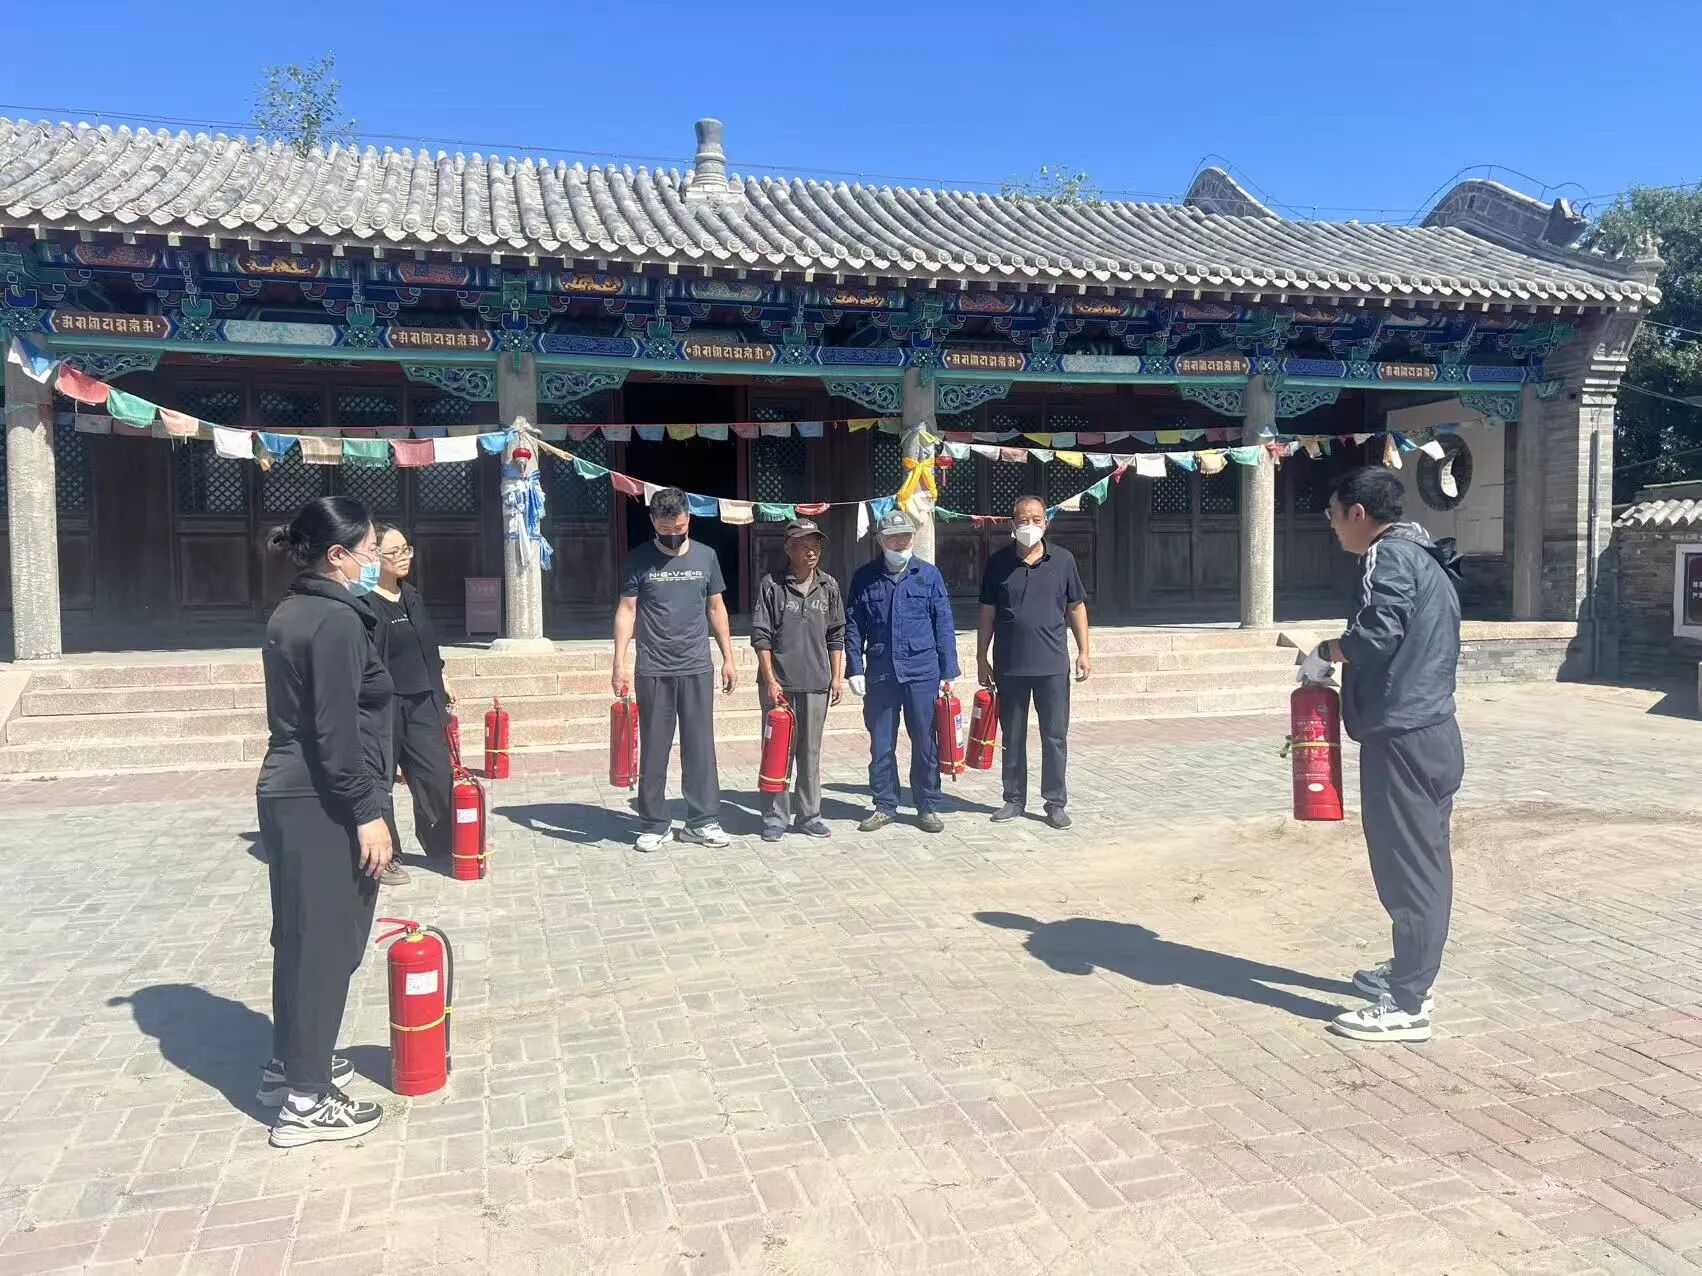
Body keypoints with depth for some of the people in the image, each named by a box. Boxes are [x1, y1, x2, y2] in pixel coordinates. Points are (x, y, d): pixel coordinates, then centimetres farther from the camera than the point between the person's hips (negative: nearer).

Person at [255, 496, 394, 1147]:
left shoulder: (291, 614, 13)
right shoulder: (336, 621, -17)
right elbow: (336, 730, -22)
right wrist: (368, 813, -19)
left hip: (288, 792, 10)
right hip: (325, 804, -10)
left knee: (300, 935, 20)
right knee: (326, 942, -2)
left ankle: (288, 1062, 34)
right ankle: (306, 1100, 6)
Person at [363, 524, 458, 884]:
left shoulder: (411, 596, 12)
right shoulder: (363, 602, -14)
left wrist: (440, 681, 25)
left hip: (421, 702, 8)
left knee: (437, 775, 9)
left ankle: (443, 847, 23)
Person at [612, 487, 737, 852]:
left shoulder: (705, 556, 6)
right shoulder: (639, 560, -1)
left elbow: (716, 608, 12)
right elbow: (626, 611, -1)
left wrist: (728, 659, 9)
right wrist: (619, 663, -9)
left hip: (697, 670, 2)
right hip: (653, 671, -2)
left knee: (700, 747, 4)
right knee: (654, 750, 4)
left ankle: (703, 821, 12)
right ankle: (655, 824, 14)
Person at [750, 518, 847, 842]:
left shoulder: (829, 587, 7)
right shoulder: (772, 585, -4)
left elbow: (836, 635, 12)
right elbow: (760, 636, -4)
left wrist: (837, 677, 7)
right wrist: (770, 679, -9)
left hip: (817, 684, 3)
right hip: (779, 684, -3)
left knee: (810, 753, 10)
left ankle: (810, 815, 20)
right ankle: (775, 817, 12)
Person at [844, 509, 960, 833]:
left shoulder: (929, 575, 4)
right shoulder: (865, 577, 5)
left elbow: (943, 625, 4)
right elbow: (853, 626, 5)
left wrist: (948, 672, 1)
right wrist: (856, 669, -2)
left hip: (922, 673, -1)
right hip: (879, 675, 1)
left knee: (925, 744, 6)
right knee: (881, 745, 8)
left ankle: (928, 807, 17)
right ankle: (884, 806, 20)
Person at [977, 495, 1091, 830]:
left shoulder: (1063, 560, 2)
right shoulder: (998, 563, 2)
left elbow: (1076, 607, 7)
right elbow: (988, 613, 7)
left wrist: (1084, 652, 2)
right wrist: (982, 657, 5)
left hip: (1053, 665, -1)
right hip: (1009, 666, 1)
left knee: (1055, 736, 3)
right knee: (1012, 737, 10)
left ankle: (1055, 802, 13)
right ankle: (1014, 799, 21)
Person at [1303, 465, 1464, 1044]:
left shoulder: (1390, 555, -13)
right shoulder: (1423, 557, 18)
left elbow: (1377, 634, -26)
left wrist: (1325, 653, -9)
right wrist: (1343, 662, 11)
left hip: (1402, 738, -10)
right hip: (1431, 731, 10)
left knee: (1406, 866, -4)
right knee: (1423, 862, 17)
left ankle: (1407, 1004, 3)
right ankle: (1409, 973, 29)